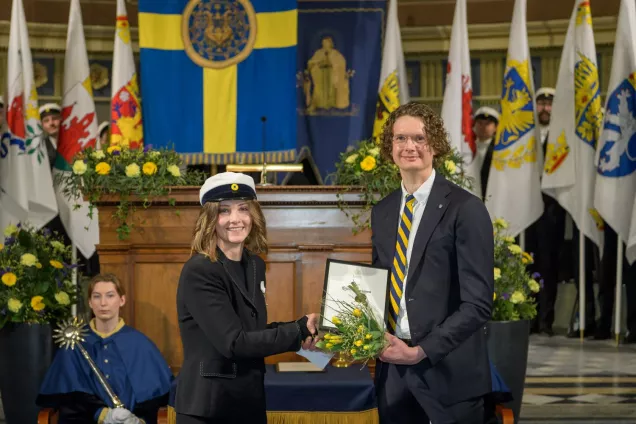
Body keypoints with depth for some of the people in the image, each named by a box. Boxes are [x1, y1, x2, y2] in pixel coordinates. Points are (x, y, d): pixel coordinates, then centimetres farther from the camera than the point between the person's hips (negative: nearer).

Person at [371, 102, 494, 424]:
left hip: (449, 373, -5)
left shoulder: (465, 209, -8)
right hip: (392, 370, 5)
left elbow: (478, 303, -13)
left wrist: (421, 351, -16)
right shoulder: (381, 212, 11)